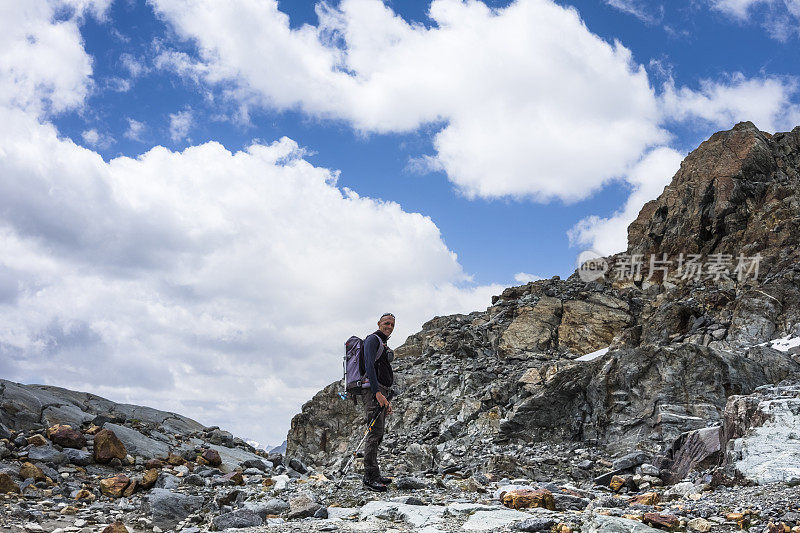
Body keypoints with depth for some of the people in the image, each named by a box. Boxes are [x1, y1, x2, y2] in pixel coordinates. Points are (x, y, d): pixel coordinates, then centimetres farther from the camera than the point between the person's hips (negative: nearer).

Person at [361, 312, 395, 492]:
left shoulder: (384, 345, 26)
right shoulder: (373, 339, -4)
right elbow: (369, 365, -17)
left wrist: (387, 401, 24)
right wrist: (378, 393, -25)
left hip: (382, 392, 10)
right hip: (373, 390, -10)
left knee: (378, 434, 9)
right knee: (375, 432, -14)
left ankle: (374, 475, 12)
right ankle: (370, 476, -14)